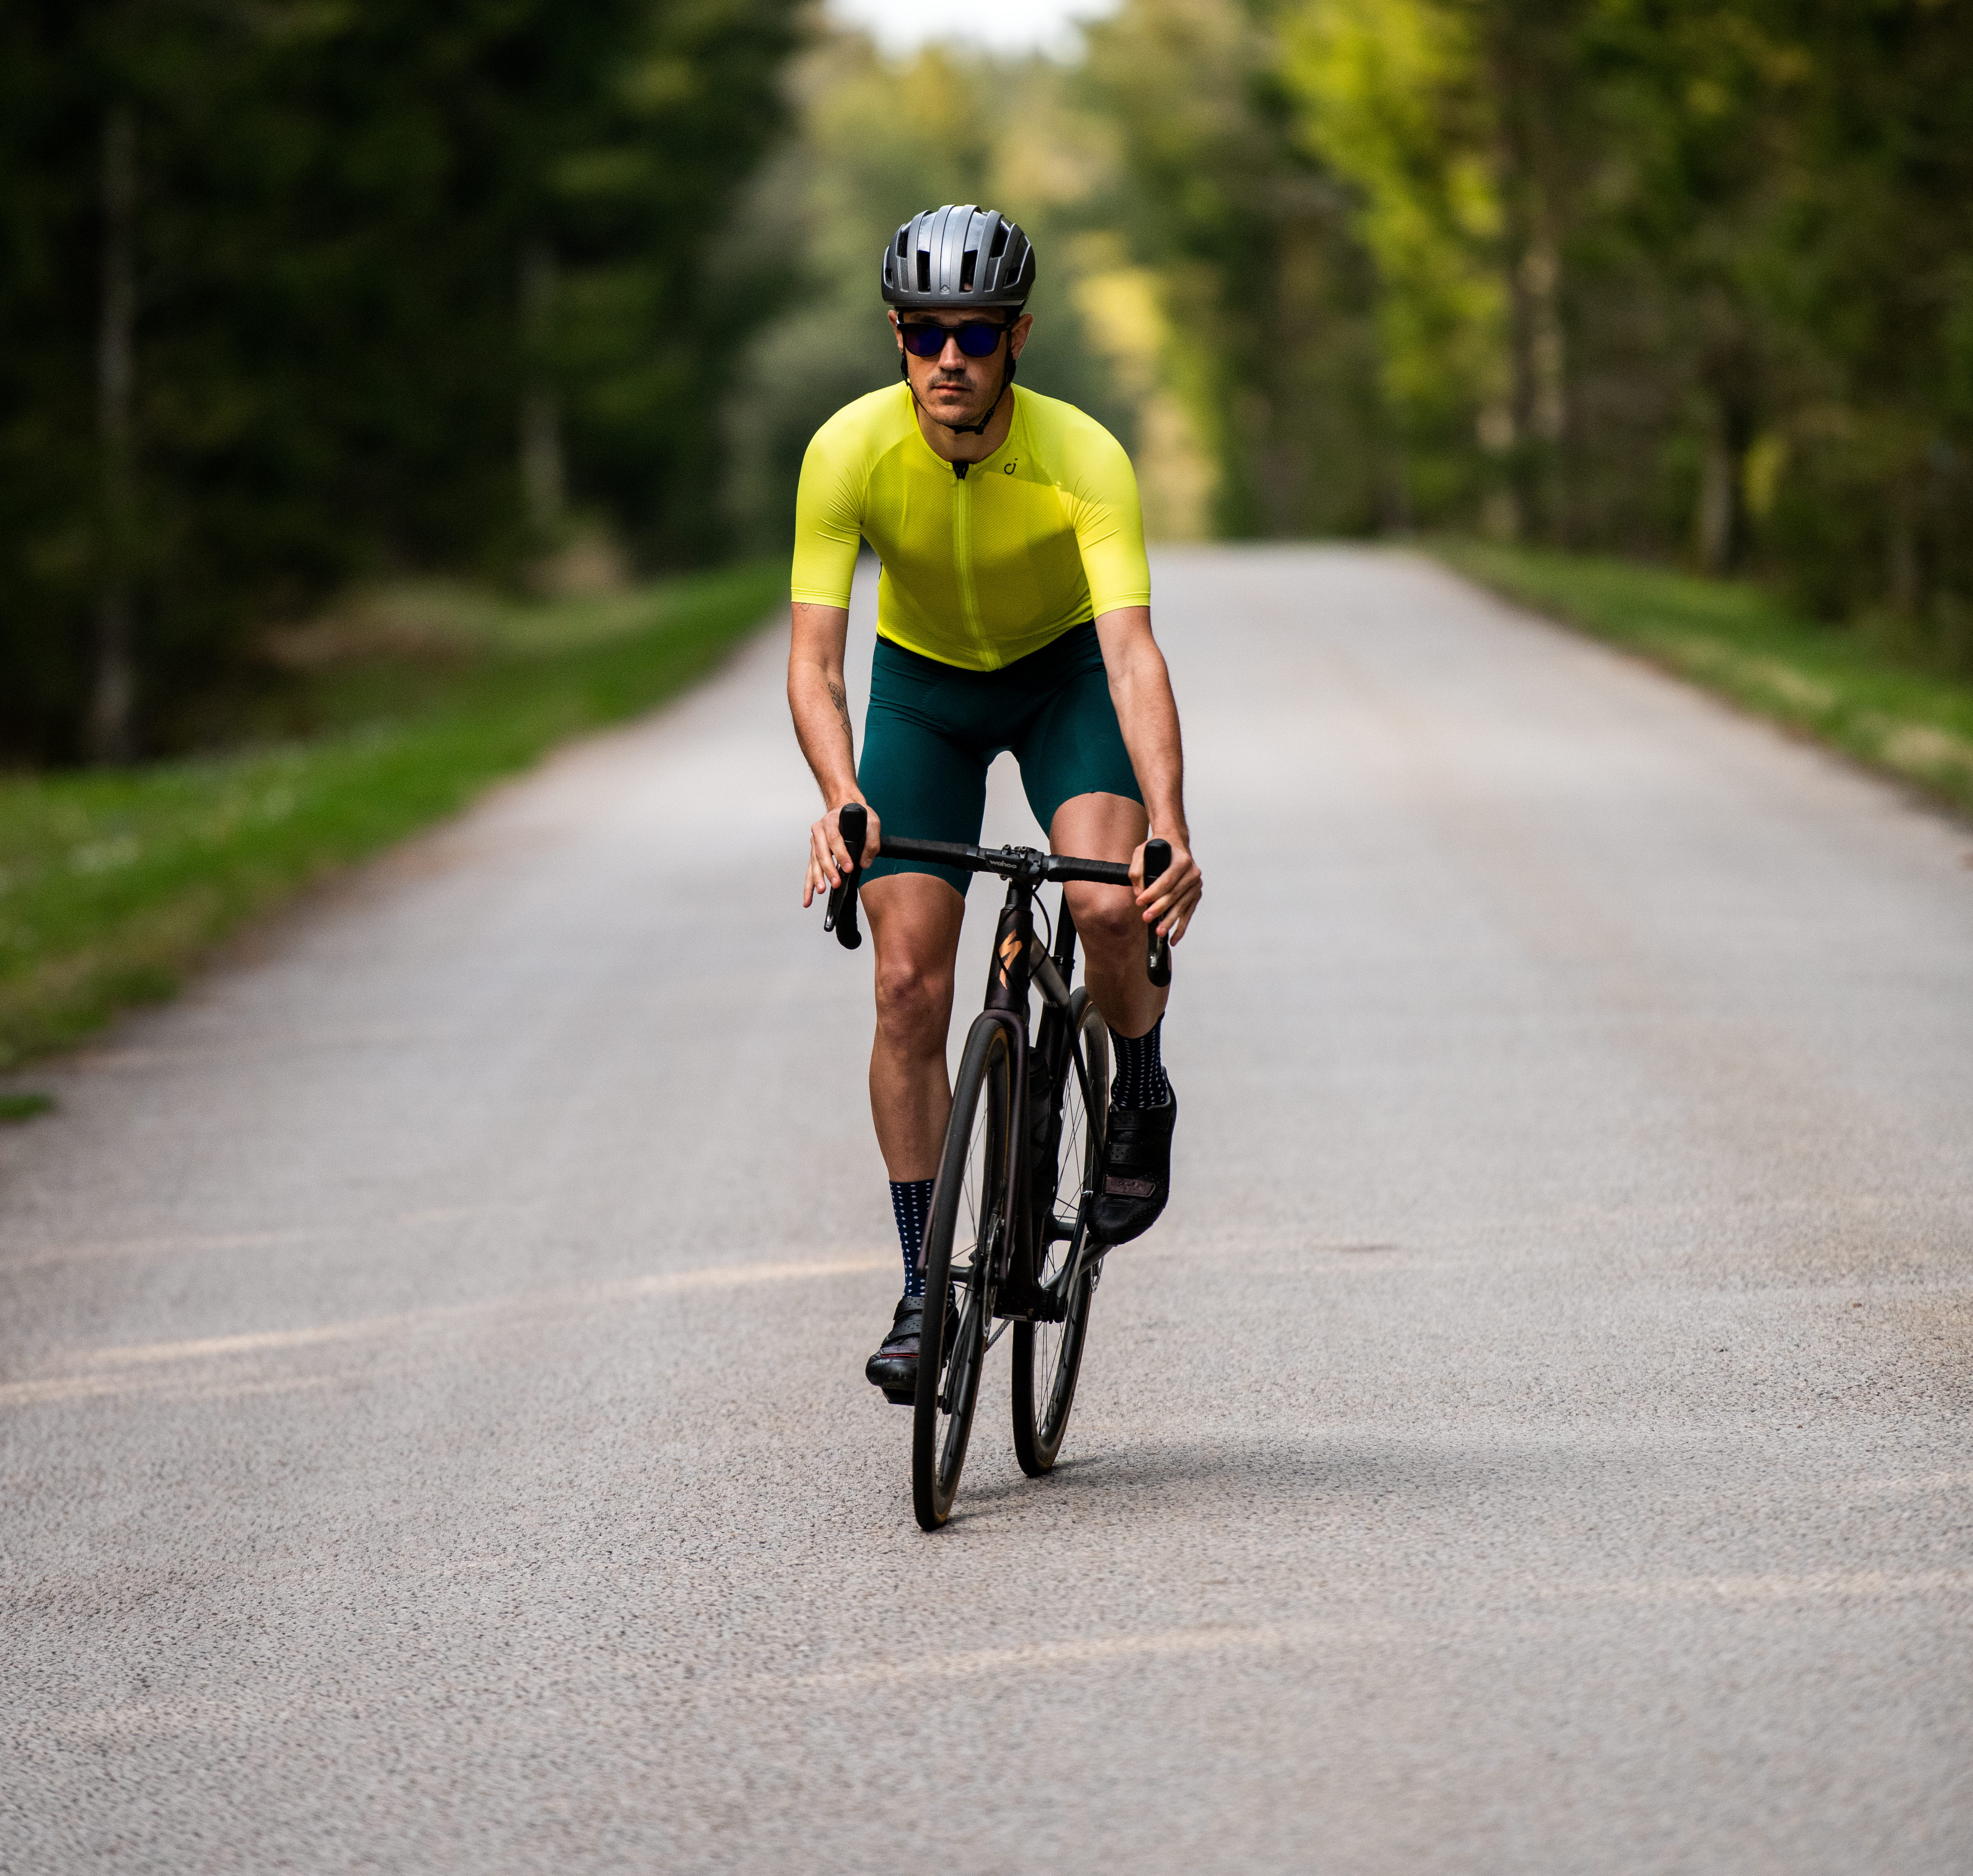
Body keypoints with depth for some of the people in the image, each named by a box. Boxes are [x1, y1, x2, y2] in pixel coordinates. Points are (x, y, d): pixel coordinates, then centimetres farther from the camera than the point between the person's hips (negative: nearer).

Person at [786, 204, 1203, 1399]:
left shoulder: (1083, 458, -32)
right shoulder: (852, 451, -28)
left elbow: (1132, 649, -40)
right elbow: (814, 656, -31)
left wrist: (1171, 828, -54)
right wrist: (841, 799, -51)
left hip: (1064, 671, -1)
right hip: (924, 679, 1)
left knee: (1110, 903, -28)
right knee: (910, 986, -7)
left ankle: (1142, 1097, 5)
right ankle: (925, 1290, 3)